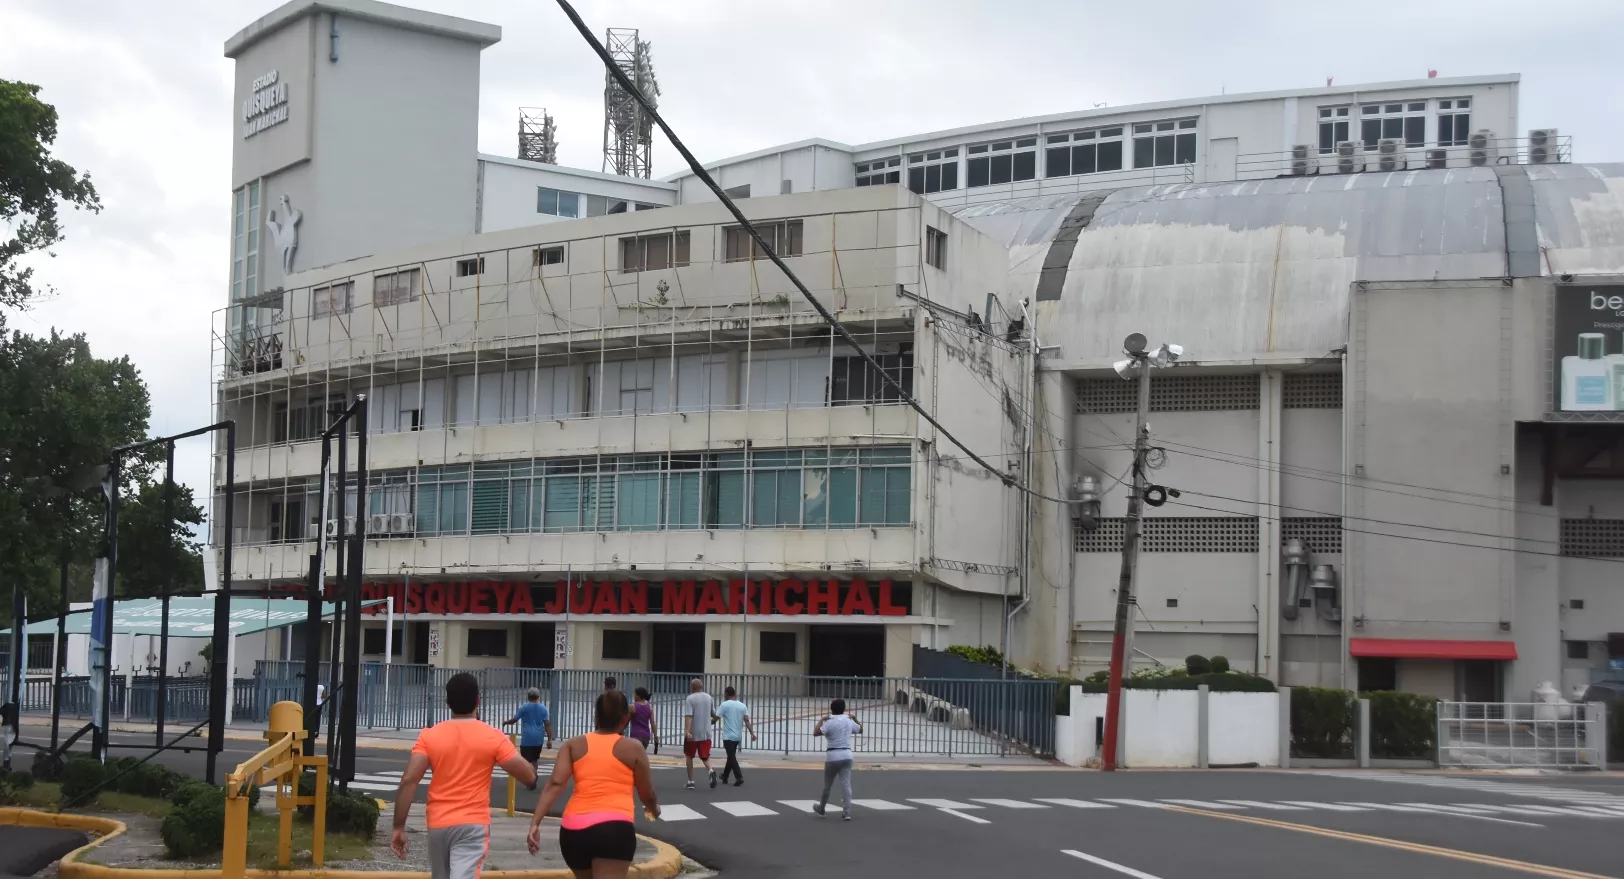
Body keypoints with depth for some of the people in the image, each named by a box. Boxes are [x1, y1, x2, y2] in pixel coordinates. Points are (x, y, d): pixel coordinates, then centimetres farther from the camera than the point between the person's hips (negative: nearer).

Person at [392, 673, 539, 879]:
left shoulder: (429, 736, 0)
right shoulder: (493, 737, -5)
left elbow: (408, 781, -9)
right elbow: (529, 777, -4)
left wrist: (399, 827, -5)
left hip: (438, 825, 3)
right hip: (473, 825, -3)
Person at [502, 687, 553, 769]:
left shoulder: (524, 707, -6)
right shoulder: (543, 708, 3)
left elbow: (514, 720, -3)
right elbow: (547, 724, -1)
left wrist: (505, 722, 18)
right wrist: (549, 739, 1)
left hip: (527, 738, -5)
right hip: (538, 738, 5)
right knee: (535, 759, 23)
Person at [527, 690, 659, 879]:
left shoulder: (574, 745, 13)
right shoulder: (632, 748, 7)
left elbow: (555, 784, -1)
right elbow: (647, 794, 15)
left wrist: (535, 823, -7)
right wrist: (654, 809, 38)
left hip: (573, 829, 4)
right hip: (613, 828, -4)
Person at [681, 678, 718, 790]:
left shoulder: (690, 698, -9)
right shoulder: (709, 698, 7)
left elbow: (688, 716, -20)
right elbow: (714, 715, 13)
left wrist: (687, 731, -27)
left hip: (692, 734, -3)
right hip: (706, 734, 3)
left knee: (689, 756, 15)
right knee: (705, 757, 8)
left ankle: (691, 781, 17)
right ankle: (711, 770, -23)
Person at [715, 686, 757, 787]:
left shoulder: (724, 705, -8)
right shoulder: (742, 706, 6)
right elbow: (746, 720, -3)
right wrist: (752, 733, -6)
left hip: (728, 736, -6)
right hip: (738, 736, 6)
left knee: (732, 757, -5)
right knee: (731, 756, 18)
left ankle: (739, 777, -19)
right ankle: (725, 776, 32)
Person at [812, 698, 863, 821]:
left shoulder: (830, 722, -9)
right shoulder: (849, 721, 8)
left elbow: (816, 732, -19)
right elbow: (860, 729, 26)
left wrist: (822, 720, -9)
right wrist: (855, 718, 35)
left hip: (832, 756, -3)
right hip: (846, 755, 4)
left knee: (827, 784, 12)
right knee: (846, 784, -1)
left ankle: (821, 809, 30)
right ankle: (846, 812, -9)